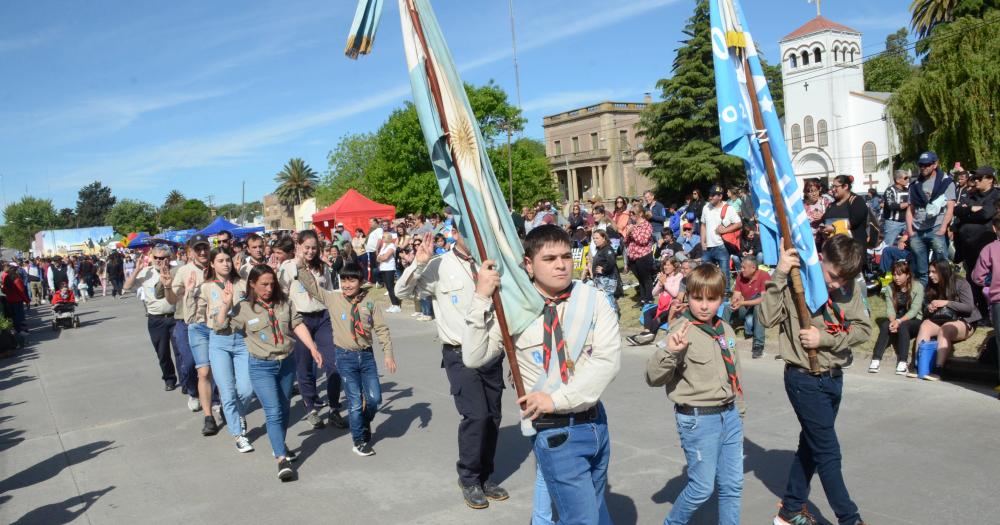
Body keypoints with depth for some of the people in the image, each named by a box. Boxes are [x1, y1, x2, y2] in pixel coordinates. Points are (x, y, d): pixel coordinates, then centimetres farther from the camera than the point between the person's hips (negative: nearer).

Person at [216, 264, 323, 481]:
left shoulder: (283, 303, 0)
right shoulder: (243, 308, -7)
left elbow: (298, 325, 0)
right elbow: (221, 325, -11)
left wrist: (313, 349, -5)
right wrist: (226, 303, -23)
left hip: (287, 363, 4)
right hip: (261, 367, -4)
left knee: (284, 408, 17)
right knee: (273, 412, -10)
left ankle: (279, 446, 37)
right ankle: (282, 459, -9)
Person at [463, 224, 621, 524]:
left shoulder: (593, 300, -3)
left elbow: (609, 359, -12)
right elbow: (473, 358, -13)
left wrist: (558, 398, -19)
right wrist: (481, 299, -21)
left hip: (596, 422, 4)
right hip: (555, 432, -4)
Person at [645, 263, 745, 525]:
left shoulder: (726, 330, 6)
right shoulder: (682, 332, -15)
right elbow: (653, 378, -21)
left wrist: (739, 410, 22)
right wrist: (668, 351, -37)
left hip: (729, 415, 6)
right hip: (698, 419, -6)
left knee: (733, 484, 14)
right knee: (702, 487, 4)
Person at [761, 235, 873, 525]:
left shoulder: (851, 287, 0)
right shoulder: (796, 282, -15)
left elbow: (863, 329, -2)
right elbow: (768, 318, -26)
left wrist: (825, 339, -17)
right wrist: (779, 274, -30)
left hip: (834, 378, 7)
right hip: (806, 380, -6)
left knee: (812, 446, 16)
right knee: (829, 452, 1)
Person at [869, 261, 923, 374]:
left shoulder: (918, 287, -10)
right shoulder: (890, 288, 1)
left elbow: (914, 310, -18)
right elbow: (889, 309, -8)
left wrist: (899, 321, -31)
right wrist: (893, 321, -29)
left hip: (914, 321, -3)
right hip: (896, 319, 3)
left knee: (902, 326, -35)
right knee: (885, 325, -29)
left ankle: (902, 362, -38)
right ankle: (876, 360, -37)